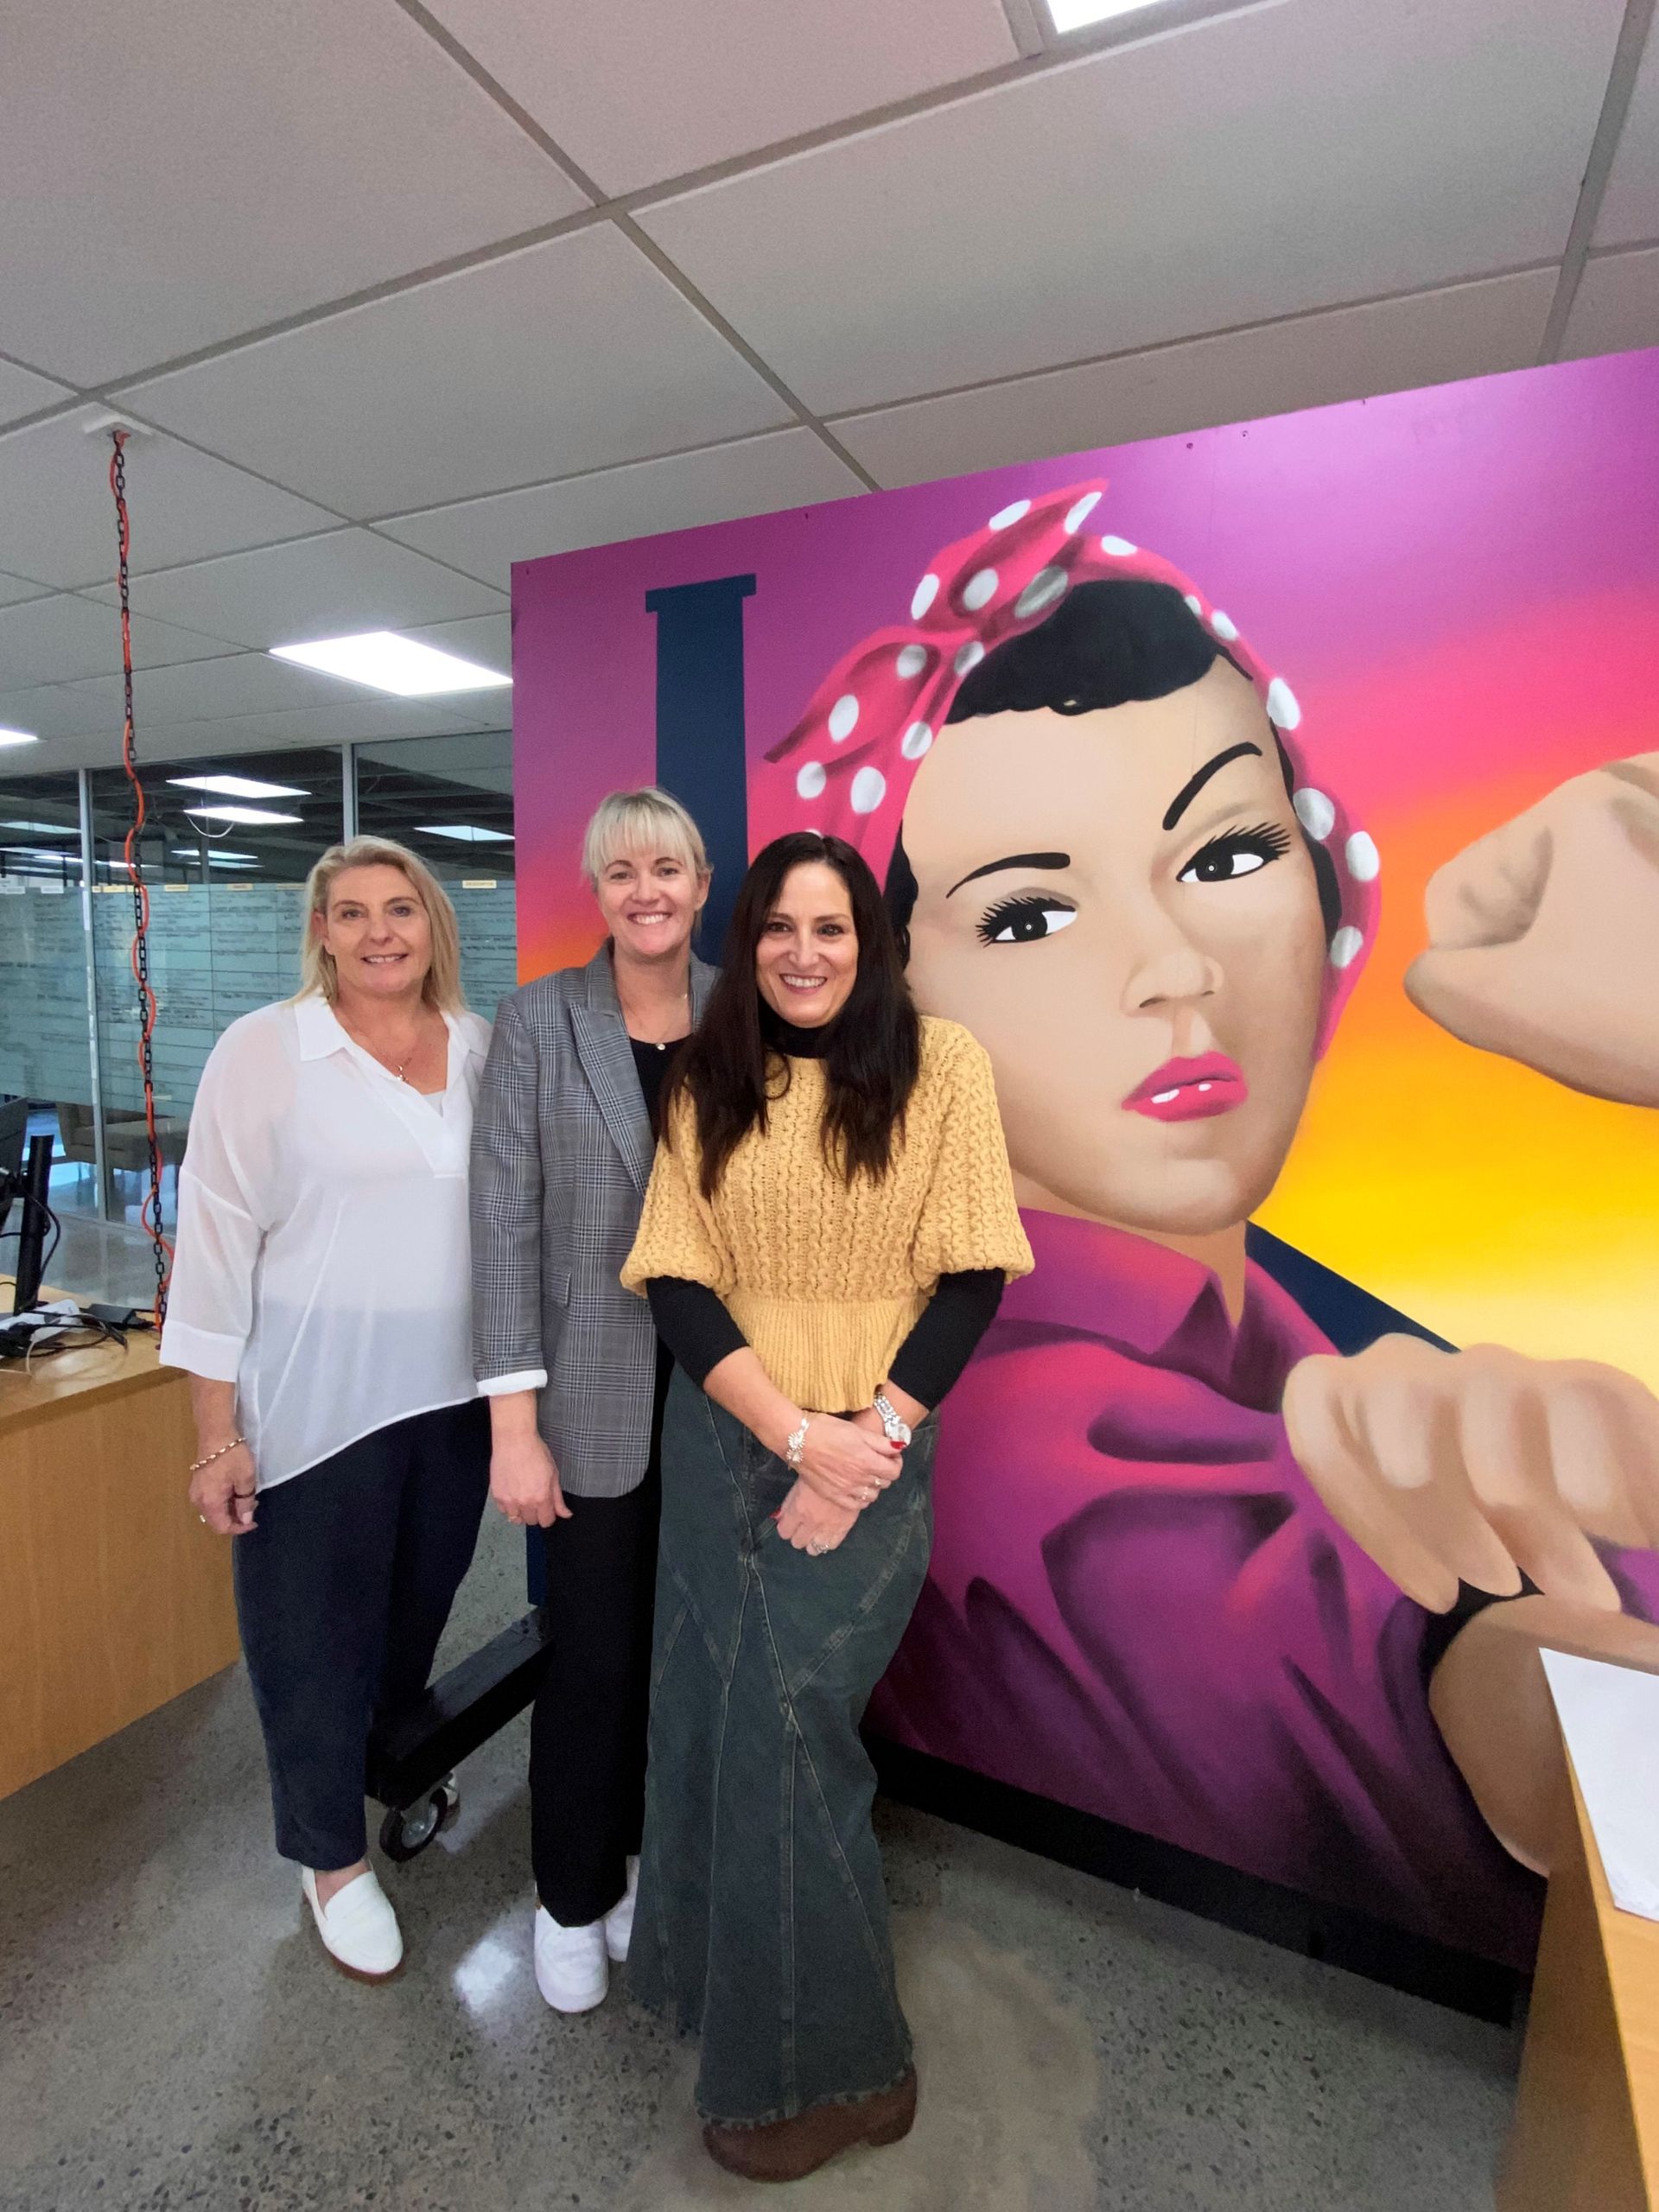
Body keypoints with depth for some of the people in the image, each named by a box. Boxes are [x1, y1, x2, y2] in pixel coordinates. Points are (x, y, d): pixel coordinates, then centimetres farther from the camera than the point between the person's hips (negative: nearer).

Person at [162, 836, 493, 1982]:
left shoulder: (485, 1047, 2)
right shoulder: (264, 1050, -9)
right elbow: (218, 1237, -8)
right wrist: (218, 1431, -9)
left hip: (456, 1395, 4)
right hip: (315, 1405, -3)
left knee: (420, 1612, 22)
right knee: (316, 1636, 12)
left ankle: (389, 1775, 52)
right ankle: (333, 1855, 38)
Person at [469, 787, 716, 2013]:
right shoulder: (538, 1019, -6)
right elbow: (506, 1222, -8)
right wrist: (514, 1427, -10)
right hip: (595, 1393, -2)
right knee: (596, 1653, 11)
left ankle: (644, 1852, 44)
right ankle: (573, 1897, 39)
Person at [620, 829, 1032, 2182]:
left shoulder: (943, 1066, -5)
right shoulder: (707, 1086, 3)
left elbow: (970, 1277, -7)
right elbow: (674, 1281, -3)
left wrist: (868, 1440, -14)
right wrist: (793, 1433, -13)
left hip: (873, 1459, -3)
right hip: (723, 1447, 4)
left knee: (785, 1729, -1)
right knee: (714, 1724, 14)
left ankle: (830, 2068, 26)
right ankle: (721, 1980, 42)